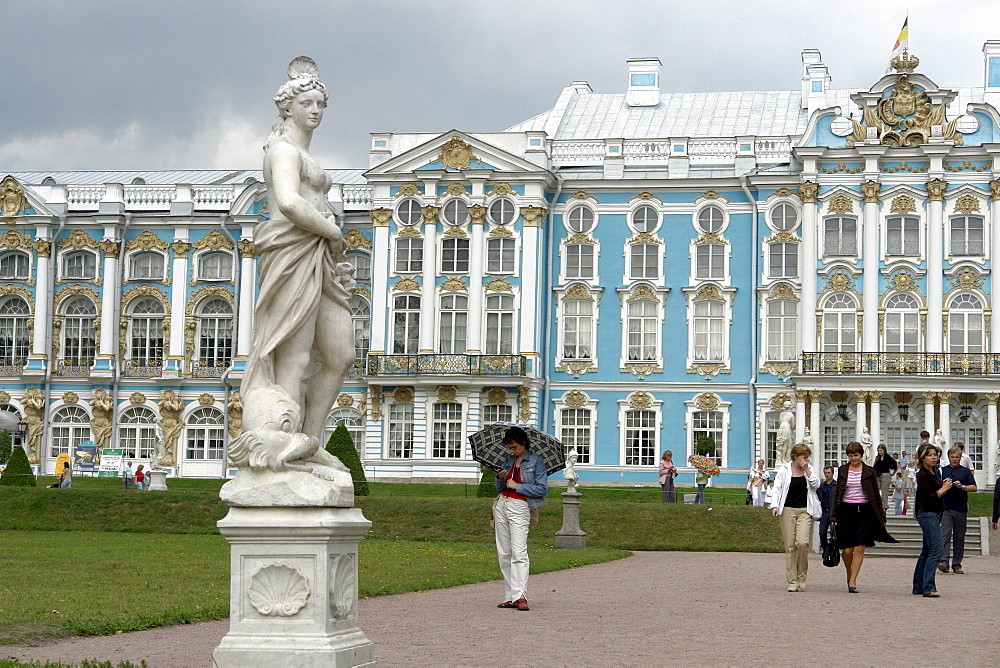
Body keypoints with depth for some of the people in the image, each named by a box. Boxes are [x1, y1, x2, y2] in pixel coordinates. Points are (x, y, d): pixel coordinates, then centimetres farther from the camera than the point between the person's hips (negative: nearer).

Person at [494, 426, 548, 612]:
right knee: (504, 553, 4)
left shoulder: (536, 461, -1)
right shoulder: (509, 461, 15)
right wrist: (500, 478, -2)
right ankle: (509, 597, 8)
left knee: (518, 552, -15)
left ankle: (520, 596, -19)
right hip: (502, 506, 6)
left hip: (520, 508, -6)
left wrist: (517, 486, -9)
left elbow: (542, 488, -7)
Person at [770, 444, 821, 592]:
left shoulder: (809, 470, 10)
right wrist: (775, 505, -12)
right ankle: (792, 581, 4)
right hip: (788, 510, -1)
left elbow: (816, 484, -1)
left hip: (805, 510, 1)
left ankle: (801, 579, -1)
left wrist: (807, 470, -6)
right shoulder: (784, 470, 4)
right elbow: (777, 488, 1)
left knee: (802, 542, -16)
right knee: (790, 545, -2)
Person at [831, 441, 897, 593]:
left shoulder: (869, 472, 5)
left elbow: (876, 495, 8)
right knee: (847, 549, -1)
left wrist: (881, 517, 7)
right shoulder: (842, 471, 9)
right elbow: (837, 494, 13)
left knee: (859, 548, -10)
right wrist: (833, 516, 8)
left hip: (864, 511, -1)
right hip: (846, 511, 1)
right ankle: (849, 575, 25)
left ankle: (852, 582, -9)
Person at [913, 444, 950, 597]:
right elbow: (928, 498, -20)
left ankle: (918, 587, 16)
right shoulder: (922, 475, -14)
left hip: (933, 515, 10)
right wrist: (943, 489, -14)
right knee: (935, 550, -14)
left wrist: (944, 486, 10)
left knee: (926, 552, 12)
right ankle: (928, 588, -17)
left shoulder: (932, 473, 15)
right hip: (928, 515, -10)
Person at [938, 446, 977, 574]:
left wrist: (962, 486, -15)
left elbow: (974, 487, 1)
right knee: (945, 535, -13)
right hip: (946, 509, 0)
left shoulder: (965, 471, 9)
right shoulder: (942, 471, 12)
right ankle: (943, 561, -23)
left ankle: (957, 565, 10)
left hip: (961, 509, 1)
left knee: (959, 538, 4)